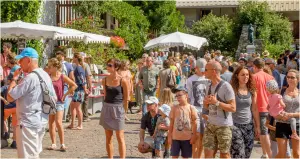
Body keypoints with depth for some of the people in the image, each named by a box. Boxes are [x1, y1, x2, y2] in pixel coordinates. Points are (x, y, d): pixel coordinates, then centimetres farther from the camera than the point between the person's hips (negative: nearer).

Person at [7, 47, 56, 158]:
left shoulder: (30, 78, -20)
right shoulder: (45, 75, 8)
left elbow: (9, 97, -18)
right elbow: (54, 98, 15)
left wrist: (14, 78, -7)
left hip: (28, 123, -9)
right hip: (42, 121, 9)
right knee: (35, 154, 19)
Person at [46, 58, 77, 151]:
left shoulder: (62, 77, -5)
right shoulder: (48, 76, 2)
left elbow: (74, 85, -4)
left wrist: (65, 95, -5)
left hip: (59, 102, -4)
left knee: (58, 122, -13)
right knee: (51, 124, 6)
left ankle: (62, 144, -4)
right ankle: (53, 143, 14)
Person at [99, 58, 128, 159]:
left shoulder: (123, 81, -11)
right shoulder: (105, 80, 1)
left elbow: (126, 99, -4)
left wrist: (118, 108, 3)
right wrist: (109, 107, 11)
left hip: (118, 110, -4)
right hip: (106, 109, 4)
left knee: (120, 137, -2)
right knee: (108, 138, 9)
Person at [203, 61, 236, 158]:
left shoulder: (226, 86, -14)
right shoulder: (209, 87, 9)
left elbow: (233, 108, -17)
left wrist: (216, 102, -23)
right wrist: (206, 102, -5)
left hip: (223, 126, -7)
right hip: (210, 125, 7)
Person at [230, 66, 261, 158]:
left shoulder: (252, 91, 8)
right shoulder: (232, 90, -6)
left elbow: (254, 110, 13)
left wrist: (257, 126, 12)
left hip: (249, 126, 5)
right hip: (235, 125, -5)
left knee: (247, 155, 7)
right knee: (238, 155, -11)